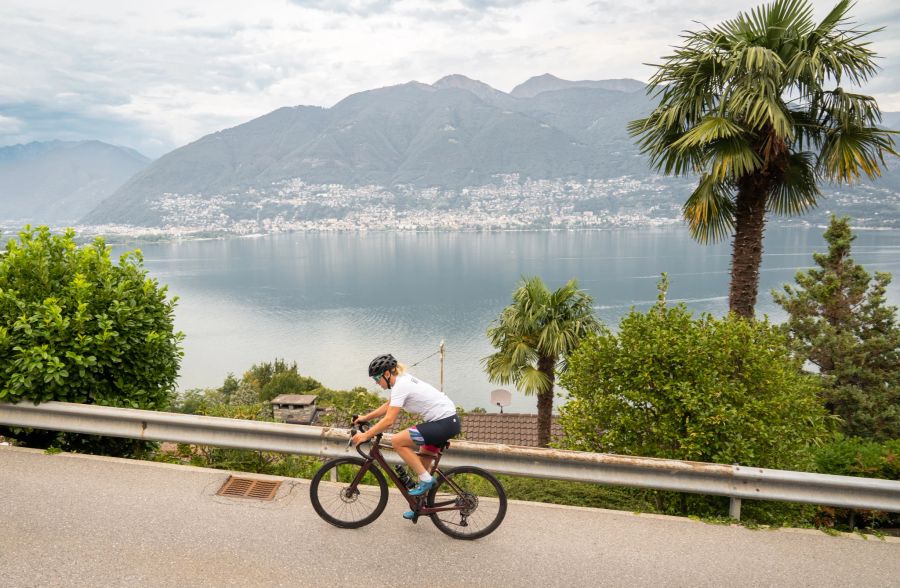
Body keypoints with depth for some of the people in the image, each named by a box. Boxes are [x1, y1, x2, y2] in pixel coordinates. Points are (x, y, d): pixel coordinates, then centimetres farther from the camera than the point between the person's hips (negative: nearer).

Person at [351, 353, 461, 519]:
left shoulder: (401, 386, -17)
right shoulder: (402, 380, 11)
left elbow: (389, 420, -21)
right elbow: (387, 406, 25)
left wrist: (365, 435, -14)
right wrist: (365, 417, 20)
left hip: (444, 423, -10)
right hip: (449, 420, 10)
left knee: (397, 441, -12)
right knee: (423, 463, 19)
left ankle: (426, 479, -4)